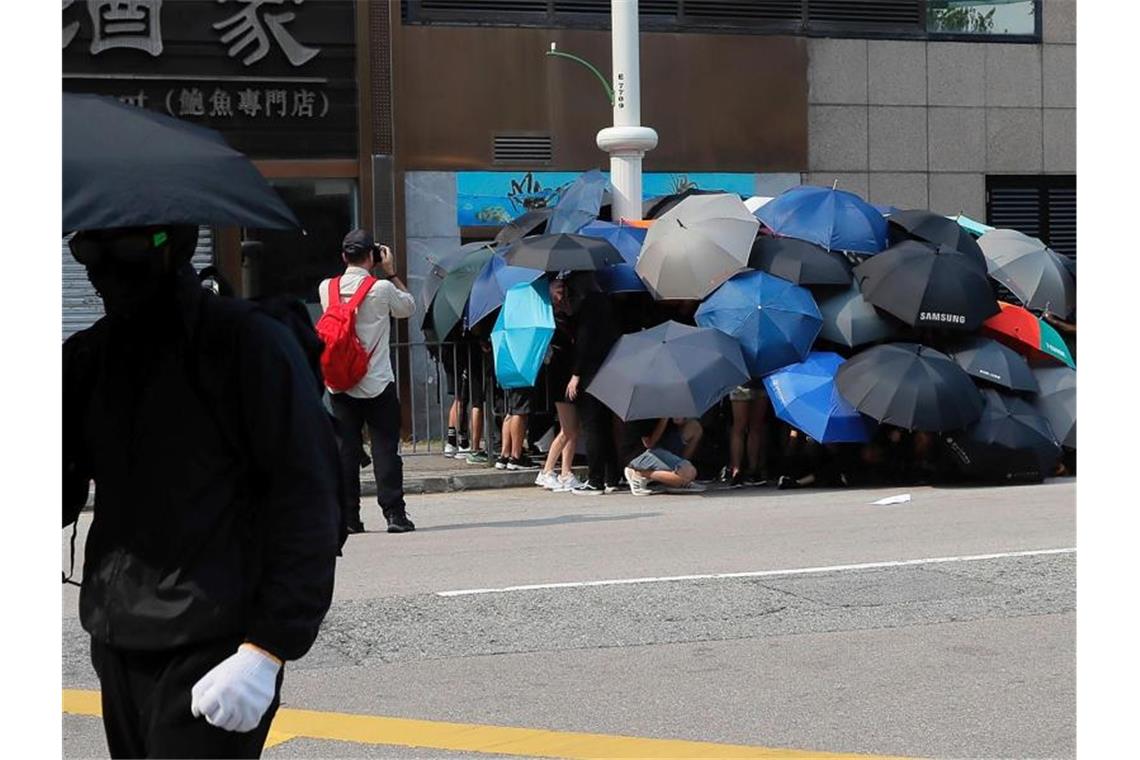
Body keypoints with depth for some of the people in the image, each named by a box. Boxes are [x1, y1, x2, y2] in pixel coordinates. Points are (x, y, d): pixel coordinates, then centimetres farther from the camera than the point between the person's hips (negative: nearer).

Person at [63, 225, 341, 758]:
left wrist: (268, 647, -16)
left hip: (215, 648, -6)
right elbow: (63, 491, 13)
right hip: (116, 644, 6)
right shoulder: (85, 356, 11)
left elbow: (306, 504, -10)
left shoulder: (249, 344, -7)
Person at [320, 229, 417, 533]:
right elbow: (409, 307, 10)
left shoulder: (326, 288, 0)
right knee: (385, 448, 0)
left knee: (346, 449, 5)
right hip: (378, 383, -3)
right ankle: (394, 513, -2)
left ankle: (348, 516, 6)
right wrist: (391, 273, 13)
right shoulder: (382, 289, -9)